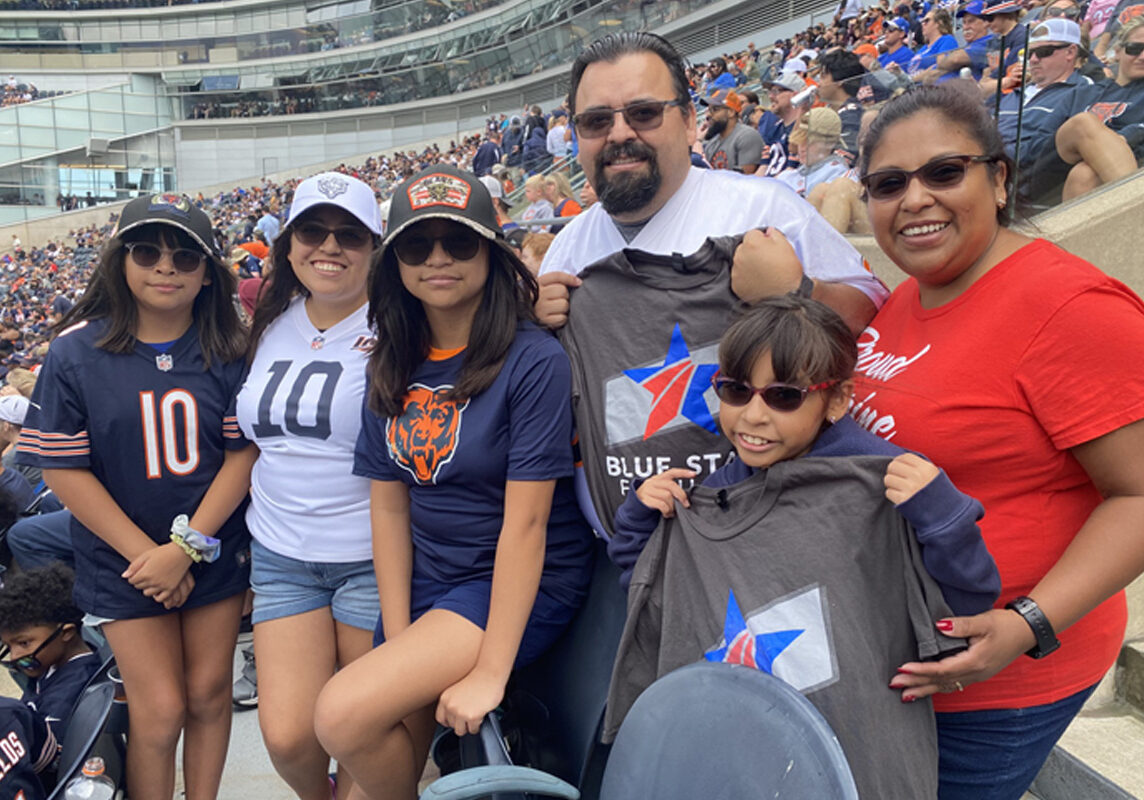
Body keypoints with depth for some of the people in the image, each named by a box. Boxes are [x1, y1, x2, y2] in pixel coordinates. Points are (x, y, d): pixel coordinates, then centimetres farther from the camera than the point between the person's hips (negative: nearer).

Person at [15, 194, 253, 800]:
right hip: (124, 561, -1)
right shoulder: (76, 351, -7)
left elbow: (244, 452, -6)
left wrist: (187, 547, -14)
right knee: (160, 709, 0)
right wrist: (144, 554, -12)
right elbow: (63, 467, -7)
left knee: (208, 693, 11)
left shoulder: (229, 351, -4)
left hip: (217, 551, 2)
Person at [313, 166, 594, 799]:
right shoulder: (393, 367, 3)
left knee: (344, 716, -19)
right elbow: (390, 507, 2)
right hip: (425, 582, 6)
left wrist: (489, 671, -19)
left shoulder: (533, 361, -16)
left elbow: (525, 522, -19)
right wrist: (398, 645, -4)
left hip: (519, 586, -6)